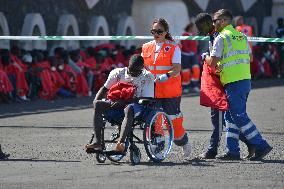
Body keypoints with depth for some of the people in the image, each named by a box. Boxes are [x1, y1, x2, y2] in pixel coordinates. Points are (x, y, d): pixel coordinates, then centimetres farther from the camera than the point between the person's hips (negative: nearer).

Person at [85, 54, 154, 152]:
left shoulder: (147, 77, -2)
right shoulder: (119, 73, 9)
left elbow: (146, 99, -11)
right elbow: (105, 88, 15)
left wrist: (125, 101, -22)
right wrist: (96, 101, -6)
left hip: (137, 106, -4)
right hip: (118, 104, 4)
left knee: (129, 109, -41)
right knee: (98, 105, -22)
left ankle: (121, 142, -55)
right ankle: (97, 142, -34)